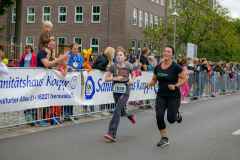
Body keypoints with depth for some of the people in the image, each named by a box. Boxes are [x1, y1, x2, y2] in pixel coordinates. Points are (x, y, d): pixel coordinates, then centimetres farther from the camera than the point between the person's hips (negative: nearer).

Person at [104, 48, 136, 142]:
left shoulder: (128, 68, -3)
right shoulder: (113, 67, -3)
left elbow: (133, 74, 19)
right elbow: (106, 79, -1)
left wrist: (132, 80, 0)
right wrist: (115, 78, -17)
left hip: (125, 92, -3)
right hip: (116, 91, 3)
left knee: (117, 111, -15)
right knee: (122, 113, 15)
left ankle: (112, 134, -13)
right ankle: (130, 114, 54)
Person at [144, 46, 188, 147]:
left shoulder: (176, 67, -10)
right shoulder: (158, 67, 5)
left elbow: (185, 79, -7)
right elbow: (154, 80, 16)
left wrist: (175, 86, -20)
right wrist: (149, 84, -6)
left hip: (174, 96, -4)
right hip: (161, 96, 4)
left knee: (171, 119, -7)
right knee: (159, 115, -14)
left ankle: (177, 114, 33)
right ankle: (164, 138, 2)